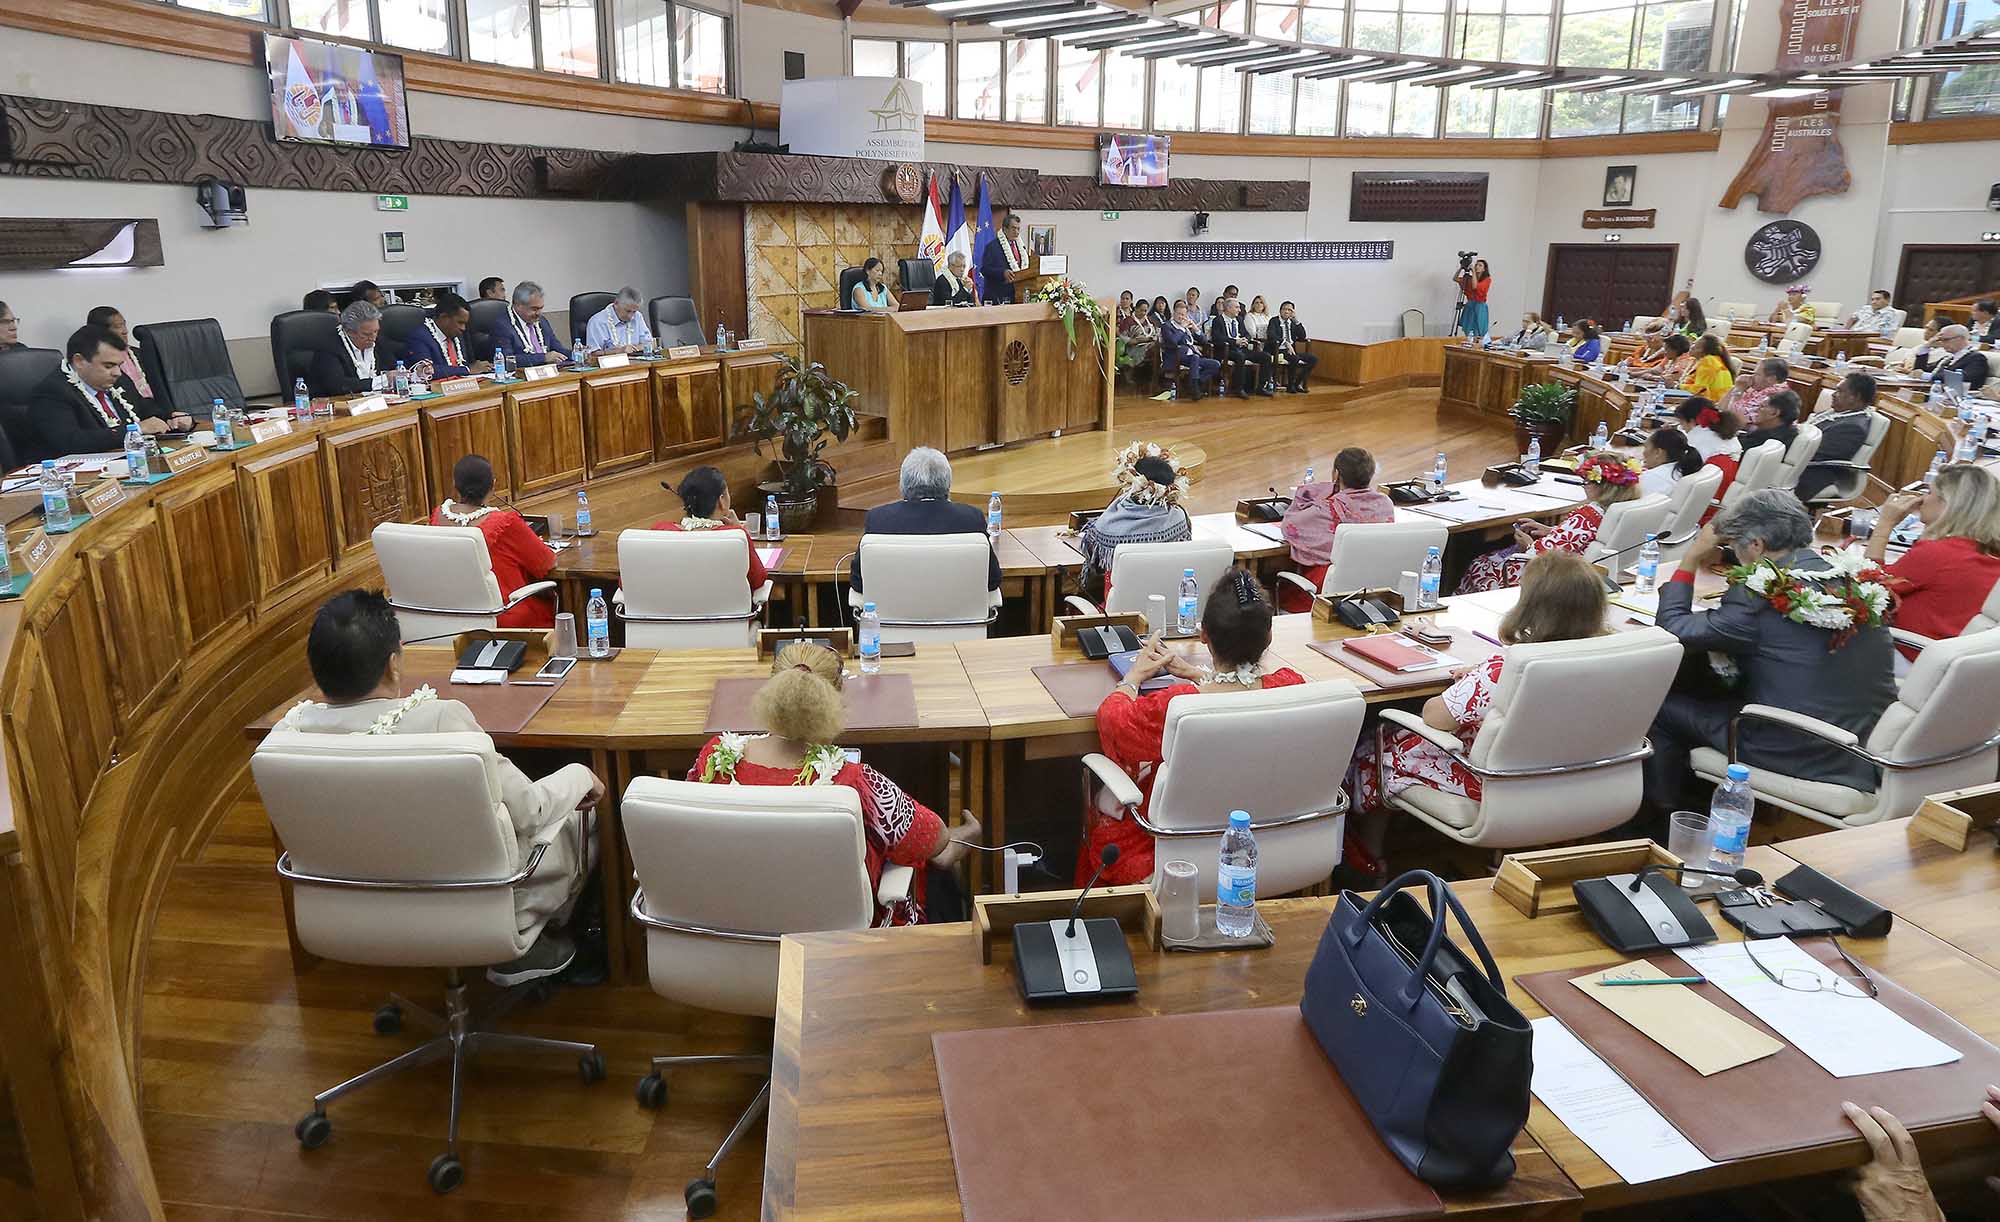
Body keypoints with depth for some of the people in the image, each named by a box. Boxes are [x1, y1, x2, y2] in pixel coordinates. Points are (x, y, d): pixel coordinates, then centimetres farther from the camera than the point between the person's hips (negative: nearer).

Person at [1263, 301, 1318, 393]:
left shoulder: (1292, 323, 16)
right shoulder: (1274, 321, 0)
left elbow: (1302, 337, 5)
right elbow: (1271, 336, -19)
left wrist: (1296, 319, -3)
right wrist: (1286, 343, -32)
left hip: (1291, 351, 7)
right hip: (1277, 351, -7)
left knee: (1313, 359, -7)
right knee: (1295, 358, -35)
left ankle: (1298, 383, -3)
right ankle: (1290, 385, -17)